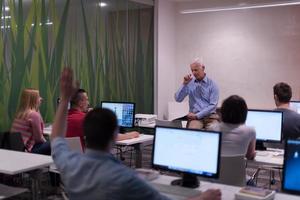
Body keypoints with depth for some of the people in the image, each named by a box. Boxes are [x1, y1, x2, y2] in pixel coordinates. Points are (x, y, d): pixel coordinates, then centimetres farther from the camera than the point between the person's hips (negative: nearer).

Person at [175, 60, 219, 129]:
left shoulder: (212, 84, 0)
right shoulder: (189, 83, 7)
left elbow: (213, 105, -6)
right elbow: (178, 99, 1)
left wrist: (197, 115, -12)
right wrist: (184, 84, -10)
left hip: (210, 116, -1)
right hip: (194, 116, 1)